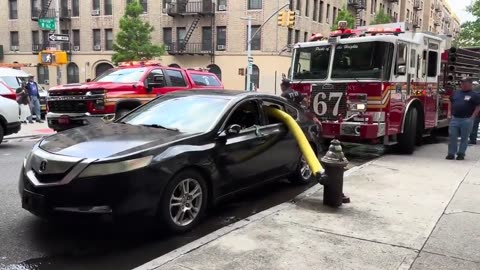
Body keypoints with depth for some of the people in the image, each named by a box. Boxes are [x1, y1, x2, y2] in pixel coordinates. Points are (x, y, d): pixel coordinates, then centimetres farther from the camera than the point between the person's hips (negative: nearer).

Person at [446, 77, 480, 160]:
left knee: (464, 138, 5)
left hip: (466, 120, -3)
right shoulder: (456, 93, 10)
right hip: (454, 119, 4)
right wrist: (450, 113, 10)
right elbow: (451, 103, 18)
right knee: (452, 137, 3)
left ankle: (461, 154, 14)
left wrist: (472, 116, -10)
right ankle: (451, 153, 9)